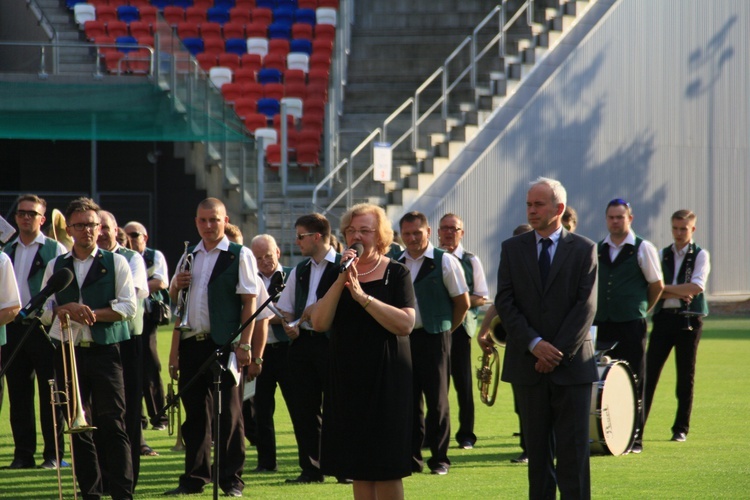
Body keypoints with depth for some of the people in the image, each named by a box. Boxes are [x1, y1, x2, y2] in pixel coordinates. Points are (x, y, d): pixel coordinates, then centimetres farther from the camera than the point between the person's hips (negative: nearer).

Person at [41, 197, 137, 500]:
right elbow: (44, 311, 7)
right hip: (68, 351, 3)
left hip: (105, 350, -3)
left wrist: (92, 313, -14)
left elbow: (128, 307, -4)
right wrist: (67, 308, -12)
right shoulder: (56, 267, 13)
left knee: (113, 425, -8)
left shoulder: (116, 263, 5)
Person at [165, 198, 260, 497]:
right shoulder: (189, 257, 16)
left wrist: (244, 344, -14)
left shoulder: (239, 256, -1)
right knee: (195, 413, 9)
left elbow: (249, 302, -6)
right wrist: (175, 287, 2)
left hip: (224, 345, -5)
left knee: (228, 414, -2)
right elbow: (176, 303, 24)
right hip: (191, 343, 5)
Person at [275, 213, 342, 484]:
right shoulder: (299, 272, 17)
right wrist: (289, 326, 0)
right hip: (302, 341, 6)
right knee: (303, 408, 5)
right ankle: (311, 468, 12)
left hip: (332, 342, -6)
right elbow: (286, 309, 20)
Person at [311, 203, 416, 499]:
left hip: (385, 377, -4)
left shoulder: (396, 273, -3)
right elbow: (319, 323, -4)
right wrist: (341, 280, -14)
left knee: (385, 467, -4)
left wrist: (362, 296, -22)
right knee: (358, 469, 6)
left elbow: (406, 324, -17)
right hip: (346, 377, 4)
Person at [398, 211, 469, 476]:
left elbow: (463, 303, 0)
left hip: (434, 338, -4)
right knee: (409, 401, 6)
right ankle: (412, 458, 12)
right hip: (403, 338, 4)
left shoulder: (445, 262, -4)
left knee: (437, 401, 0)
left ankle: (440, 458, 6)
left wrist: (445, 329, 3)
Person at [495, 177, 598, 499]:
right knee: (537, 449, 5)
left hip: (572, 364, -2)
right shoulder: (513, 249, 8)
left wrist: (558, 352, -12)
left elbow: (586, 306, -4)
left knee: (573, 450, -3)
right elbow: (505, 303, 1)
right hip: (527, 364, 2)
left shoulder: (583, 249, 2)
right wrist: (534, 344, -12)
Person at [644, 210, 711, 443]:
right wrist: (679, 293, -14)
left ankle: (681, 428, 11)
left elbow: (697, 286, -12)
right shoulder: (662, 255, 11)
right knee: (649, 371, -6)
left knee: (686, 376, 2)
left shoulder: (700, 255, 2)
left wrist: (665, 288, -9)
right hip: (663, 318, 2)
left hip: (689, 319, -2)